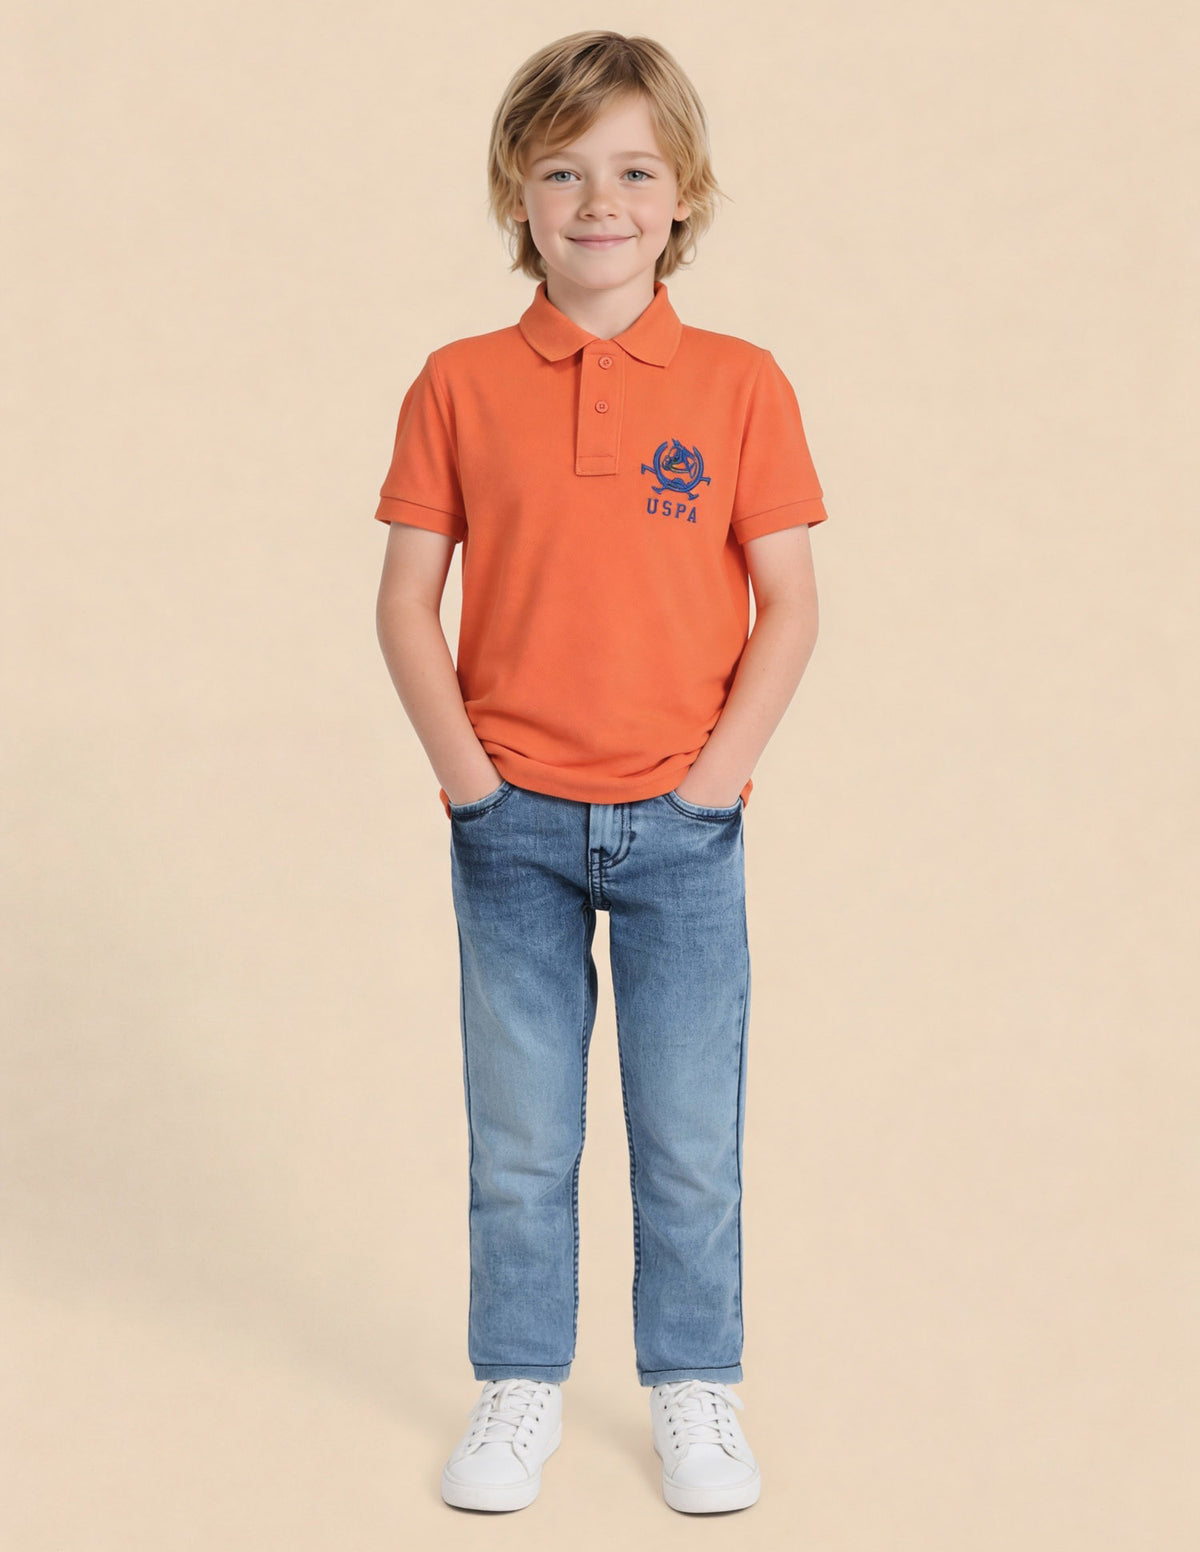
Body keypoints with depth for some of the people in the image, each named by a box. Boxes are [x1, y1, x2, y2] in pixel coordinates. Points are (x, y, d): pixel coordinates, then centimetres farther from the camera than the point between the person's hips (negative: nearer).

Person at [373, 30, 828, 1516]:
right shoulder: (460, 385, 1)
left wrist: (720, 769, -9)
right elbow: (404, 597, 2)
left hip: (682, 828, 0)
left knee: (691, 1142, 9)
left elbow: (788, 603, 0)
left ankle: (695, 1389, 28)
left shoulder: (737, 382, -1)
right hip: (512, 827, 1)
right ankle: (520, 1388, 28)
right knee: (517, 1141, 11)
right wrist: (460, 765, -7)